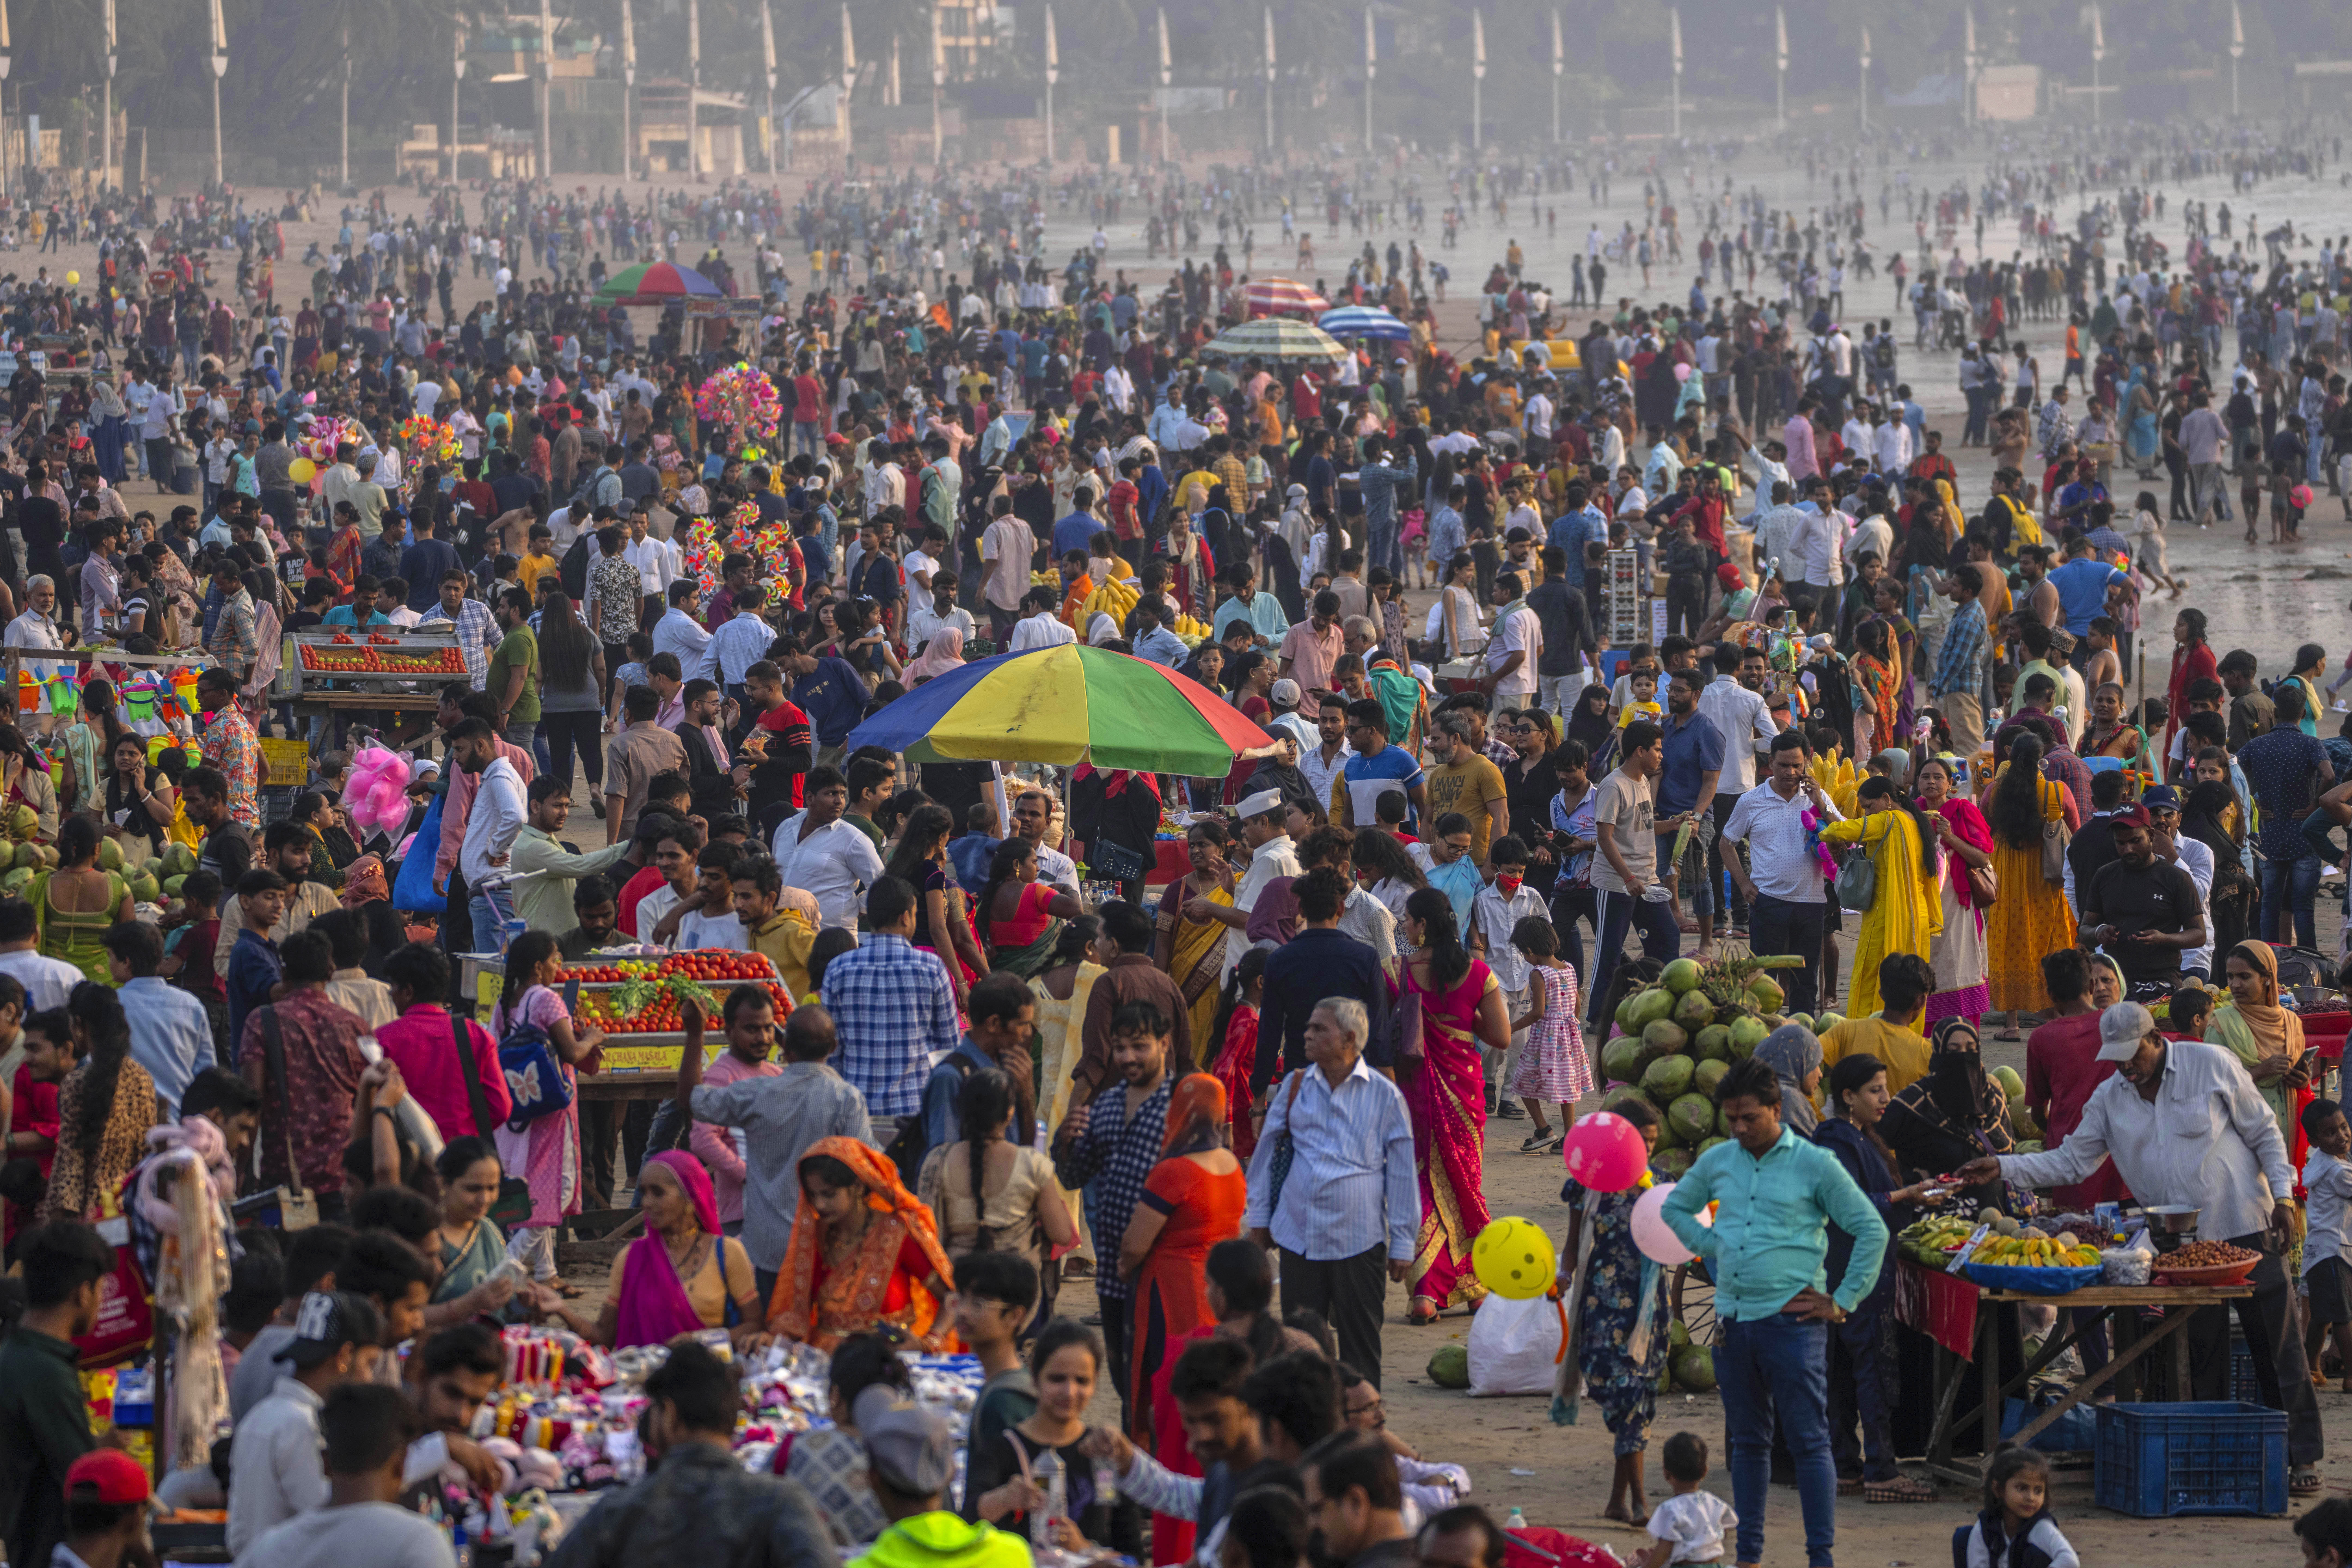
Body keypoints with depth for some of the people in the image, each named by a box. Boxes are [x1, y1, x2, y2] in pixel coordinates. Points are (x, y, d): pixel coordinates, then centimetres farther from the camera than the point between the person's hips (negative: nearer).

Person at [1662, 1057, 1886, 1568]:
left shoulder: (1814, 1165, -4)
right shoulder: (1718, 1162, 9)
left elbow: (1872, 1232, -3)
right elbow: (1676, 1208, 26)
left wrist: (1843, 1302, -5)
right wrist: (1713, 1248, 10)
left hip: (1792, 1320, -5)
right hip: (1733, 1316, 5)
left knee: (1809, 1441, -5)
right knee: (1747, 1442, 12)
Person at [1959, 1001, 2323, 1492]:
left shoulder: (2212, 1065, -3)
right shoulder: (2110, 1098, 7)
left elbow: (2264, 1133, 2)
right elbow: (2071, 1162, 8)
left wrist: (2283, 1195, -6)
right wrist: (2003, 1168, -2)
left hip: (2246, 1229, -4)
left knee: (2279, 1347, -4)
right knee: (2201, 1358, 3)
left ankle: (2303, 1457, 1)